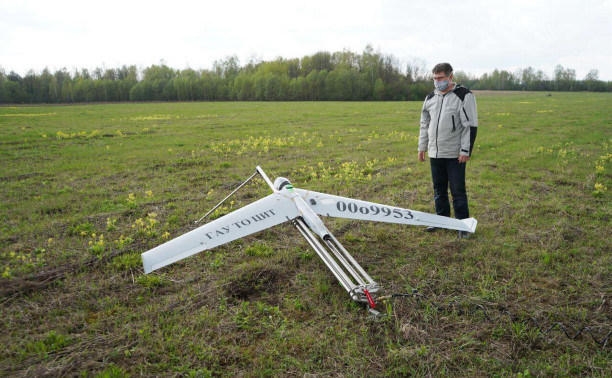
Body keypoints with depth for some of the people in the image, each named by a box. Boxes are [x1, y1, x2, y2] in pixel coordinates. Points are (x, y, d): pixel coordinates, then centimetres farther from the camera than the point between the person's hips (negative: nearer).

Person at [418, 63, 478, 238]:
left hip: (455, 154, -6)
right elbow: (425, 123, 18)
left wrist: (465, 151, -15)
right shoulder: (431, 97, 10)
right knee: (439, 189, 14)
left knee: (458, 190, -1)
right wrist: (422, 147, 16)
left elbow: (471, 125, -11)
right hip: (435, 153, 6)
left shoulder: (464, 96, -8)